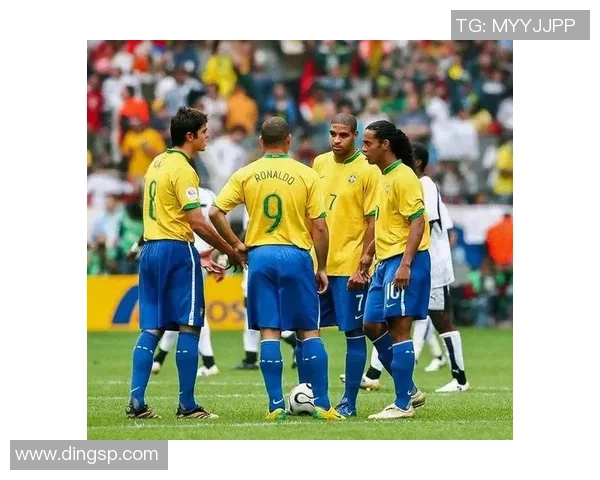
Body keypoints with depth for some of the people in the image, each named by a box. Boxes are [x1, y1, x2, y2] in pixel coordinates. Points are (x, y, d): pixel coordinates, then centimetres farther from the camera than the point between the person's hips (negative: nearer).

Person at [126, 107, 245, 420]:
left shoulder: (156, 164, 16)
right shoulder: (183, 170, -11)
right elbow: (198, 223, -17)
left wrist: (198, 258, 21)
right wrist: (232, 253, -8)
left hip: (150, 249, 8)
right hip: (177, 250, -8)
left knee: (151, 329, 7)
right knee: (189, 327, -2)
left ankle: (136, 402, 1)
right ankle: (187, 406, -2)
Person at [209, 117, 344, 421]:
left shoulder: (245, 175, 3)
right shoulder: (306, 175, -1)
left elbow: (215, 212, -3)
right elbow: (319, 227, -3)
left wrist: (235, 244, 8)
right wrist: (322, 267, 6)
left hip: (260, 255, 1)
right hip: (296, 255, -1)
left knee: (269, 331, 3)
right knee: (309, 331, 4)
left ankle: (276, 405, -1)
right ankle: (322, 405, 2)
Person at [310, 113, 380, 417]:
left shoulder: (368, 170, -7)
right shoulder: (320, 163, 9)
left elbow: (373, 222, -9)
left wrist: (363, 266, -14)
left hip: (350, 266, -6)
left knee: (354, 332, 0)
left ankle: (349, 402, 5)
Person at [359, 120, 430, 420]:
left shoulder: (403, 177, -13)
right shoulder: (383, 178, 16)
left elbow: (417, 222, -19)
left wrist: (405, 264, -25)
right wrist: (370, 253, 23)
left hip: (404, 262, -10)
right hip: (385, 261, 10)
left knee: (399, 329, -8)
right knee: (372, 325, 11)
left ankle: (403, 404, -3)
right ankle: (409, 390, 19)